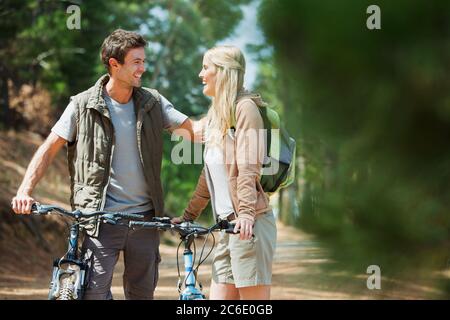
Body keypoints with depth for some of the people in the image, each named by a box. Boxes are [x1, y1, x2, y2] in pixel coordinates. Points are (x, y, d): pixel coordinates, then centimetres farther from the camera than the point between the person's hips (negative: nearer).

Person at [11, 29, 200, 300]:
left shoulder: (153, 102, 6)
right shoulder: (84, 105, -3)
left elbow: (194, 131, 3)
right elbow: (50, 148, 0)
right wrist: (25, 191, -11)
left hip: (145, 216, 3)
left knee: (143, 292, 11)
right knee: (95, 291, -12)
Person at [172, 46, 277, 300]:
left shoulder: (245, 107, -6)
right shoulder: (216, 114, 21)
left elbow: (249, 167, -16)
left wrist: (246, 213, -26)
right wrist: (188, 216, 20)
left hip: (250, 224, -9)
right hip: (228, 224, 9)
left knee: (253, 296, -8)